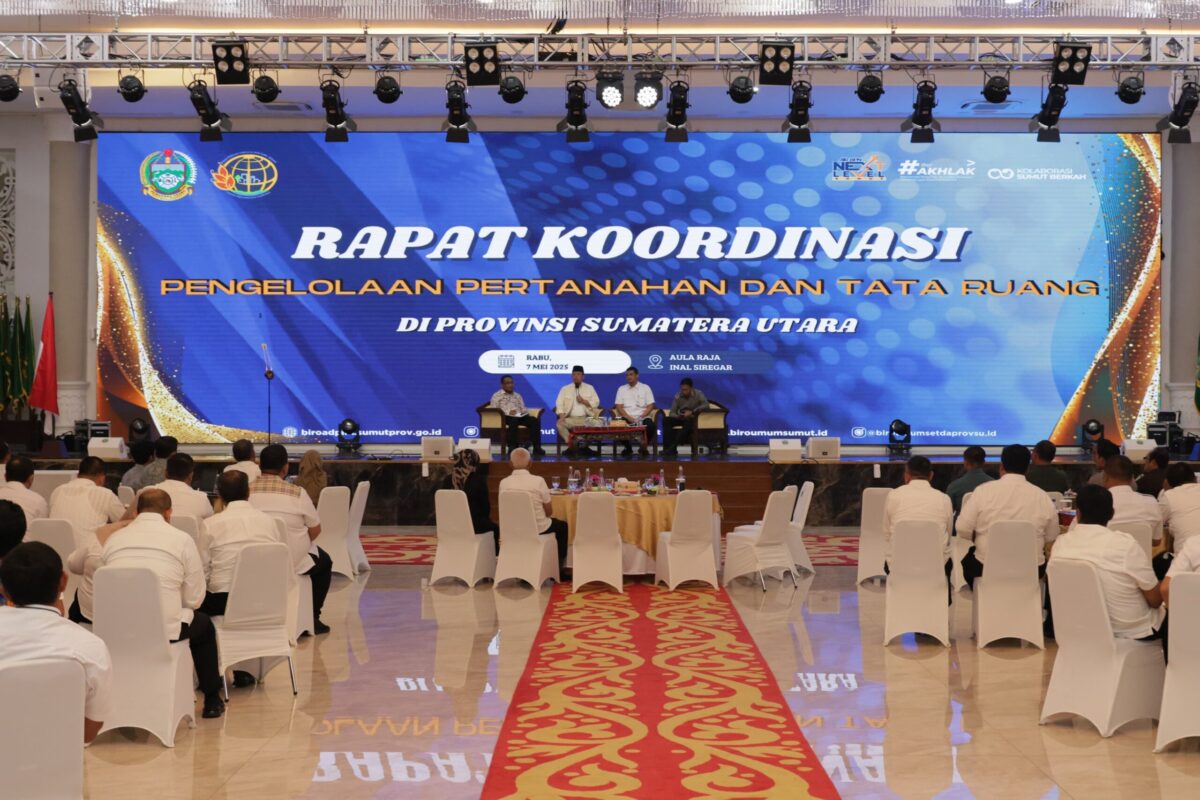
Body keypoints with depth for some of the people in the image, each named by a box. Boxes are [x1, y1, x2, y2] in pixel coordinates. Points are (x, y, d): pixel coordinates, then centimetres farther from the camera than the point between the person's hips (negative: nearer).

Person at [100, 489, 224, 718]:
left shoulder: (113, 539, 8)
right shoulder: (182, 539, -1)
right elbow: (194, 598, 2)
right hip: (163, 631, -3)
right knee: (203, 624, 29)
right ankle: (212, 700, 38)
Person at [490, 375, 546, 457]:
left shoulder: (518, 396, 29)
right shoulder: (496, 396, 13)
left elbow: (523, 408, 22)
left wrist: (528, 414, -2)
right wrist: (507, 412, -15)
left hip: (520, 416, 5)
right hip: (506, 417, -5)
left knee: (535, 420, -25)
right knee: (514, 421, -41)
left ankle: (537, 447, -31)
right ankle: (512, 447, -41)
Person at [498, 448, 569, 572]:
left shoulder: (504, 483, -9)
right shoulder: (538, 481, -19)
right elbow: (549, 511, -10)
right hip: (538, 529, -4)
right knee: (562, 526, 26)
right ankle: (559, 567, 30)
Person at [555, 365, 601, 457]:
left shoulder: (589, 388, 14)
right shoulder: (565, 389, 13)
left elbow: (596, 403, 9)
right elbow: (559, 404, 4)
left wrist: (583, 401, -6)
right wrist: (562, 417, -13)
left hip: (585, 419, 0)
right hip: (570, 419, 0)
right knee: (559, 424, -32)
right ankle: (572, 444, -21)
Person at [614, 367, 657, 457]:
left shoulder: (645, 388, 10)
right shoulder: (621, 389, 13)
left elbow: (650, 406, 3)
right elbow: (619, 406, 5)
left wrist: (641, 417, -12)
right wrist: (629, 418, -11)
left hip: (642, 417, -1)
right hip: (627, 417, 1)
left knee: (650, 426, -34)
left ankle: (643, 447, -2)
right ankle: (628, 447, -2)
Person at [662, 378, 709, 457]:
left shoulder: (698, 394, -9)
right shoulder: (678, 396, -1)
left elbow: (706, 405, -25)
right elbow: (672, 413, -2)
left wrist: (692, 412, -35)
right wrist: (678, 416, -27)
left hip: (693, 419, -3)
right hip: (680, 418, 4)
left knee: (688, 422, -39)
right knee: (666, 420, -24)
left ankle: (673, 447, -38)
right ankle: (668, 447, -31)